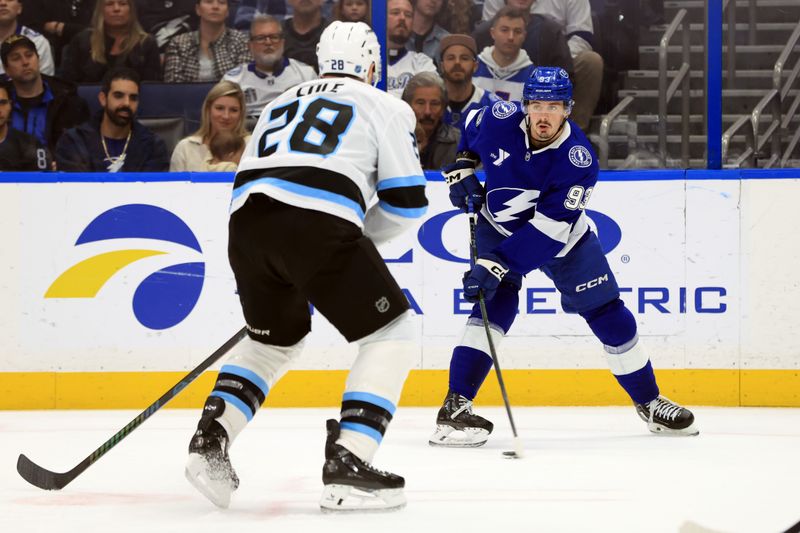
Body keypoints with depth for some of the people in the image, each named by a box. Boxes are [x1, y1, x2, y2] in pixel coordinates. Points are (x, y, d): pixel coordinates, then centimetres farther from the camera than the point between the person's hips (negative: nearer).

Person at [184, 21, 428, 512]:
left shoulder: (282, 103, 33)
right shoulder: (386, 107, 17)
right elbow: (406, 202, 9)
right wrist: (361, 238, 26)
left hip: (247, 220, 6)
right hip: (319, 226, -6)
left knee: (275, 337, 30)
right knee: (391, 332, 8)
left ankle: (211, 439, 12)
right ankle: (346, 466, -4)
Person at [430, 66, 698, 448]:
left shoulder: (578, 159, -31)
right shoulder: (499, 120, -24)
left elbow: (548, 230, -36)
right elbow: (468, 132, 4)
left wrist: (496, 264, -42)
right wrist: (461, 168, -7)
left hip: (561, 234, 0)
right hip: (500, 226, 0)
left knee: (607, 313, 4)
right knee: (497, 301, -23)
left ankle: (648, 402, 23)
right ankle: (454, 408, -28)